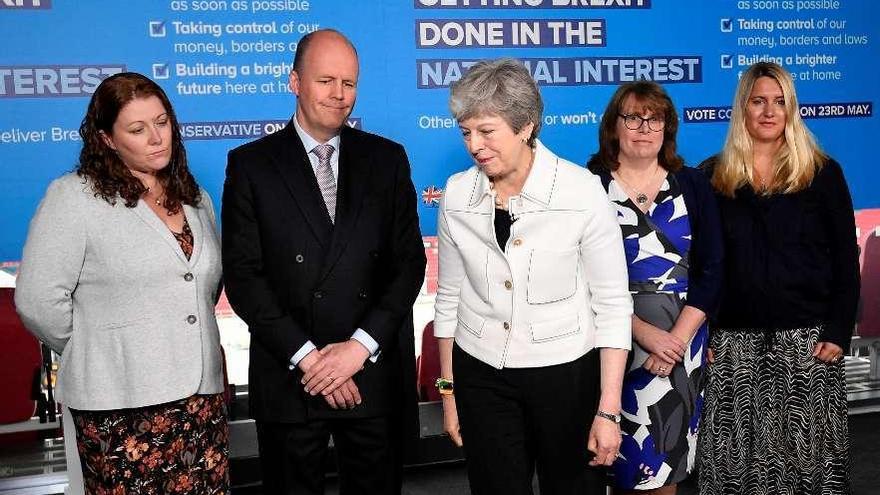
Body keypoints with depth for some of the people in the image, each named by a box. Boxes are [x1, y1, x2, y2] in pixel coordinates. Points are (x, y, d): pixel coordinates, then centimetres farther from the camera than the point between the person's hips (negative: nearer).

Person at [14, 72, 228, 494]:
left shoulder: (195, 198, 13)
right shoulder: (75, 197, -6)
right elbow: (38, 300, -10)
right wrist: (92, 354, 1)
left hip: (202, 395, 5)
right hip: (120, 407, -5)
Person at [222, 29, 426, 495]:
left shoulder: (387, 159, 5)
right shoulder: (251, 164, -1)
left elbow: (410, 261, 0)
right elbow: (243, 275, -5)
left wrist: (361, 345, -11)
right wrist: (306, 356, -12)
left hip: (376, 372, 2)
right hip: (289, 376, -1)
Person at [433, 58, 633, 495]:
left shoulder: (581, 191, -15)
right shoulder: (457, 195, -5)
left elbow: (612, 304, -11)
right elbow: (449, 298, 5)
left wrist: (608, 411, -12)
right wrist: (448, 390, 8)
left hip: (567, 372, -2)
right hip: (481, 376, 3)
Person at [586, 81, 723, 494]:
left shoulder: (692, 185, 6)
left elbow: (710, 270, 1)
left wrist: (678, 337, -11)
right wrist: (645, 333, -15)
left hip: (683, 336, 2)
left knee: (668, 456, 9)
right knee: (622, 460, 2)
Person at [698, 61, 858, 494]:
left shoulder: (822, 174, 4)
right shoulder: (713, 177, 6)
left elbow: (846, 260, 2)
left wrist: (838, 333, -6)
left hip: (807, 339, -1)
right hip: (735, 343, 1)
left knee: (808, 454, 5)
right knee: (737, 456, 5)